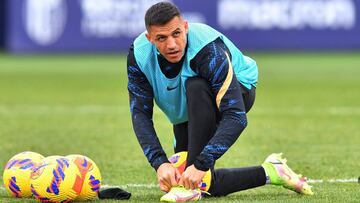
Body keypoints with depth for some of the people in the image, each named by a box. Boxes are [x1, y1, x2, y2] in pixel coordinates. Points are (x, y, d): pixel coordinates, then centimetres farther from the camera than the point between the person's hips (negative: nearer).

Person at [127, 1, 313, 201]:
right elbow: (140, 114, -25)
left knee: (196, 86, -40)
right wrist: (160, 163, -40)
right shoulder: (139, 55, -27)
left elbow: (236, 117, -44)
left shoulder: (208, 50, -40)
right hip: (185, 115, 5)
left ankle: (190, 186, -34)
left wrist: (200, 165, -52)